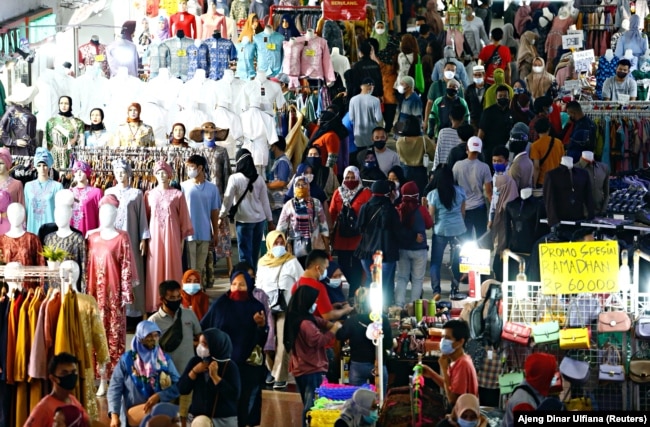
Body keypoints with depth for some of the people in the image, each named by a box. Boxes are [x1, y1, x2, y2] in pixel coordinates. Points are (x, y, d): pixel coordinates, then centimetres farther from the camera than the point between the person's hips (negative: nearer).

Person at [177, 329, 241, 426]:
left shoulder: (229, 366, -7)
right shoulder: (195, 361, 4)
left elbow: (235, 395, -17)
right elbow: (182, 389, 3)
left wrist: (215, 376, -20)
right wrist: (194, 371, -10)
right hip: (198, 417, 3)